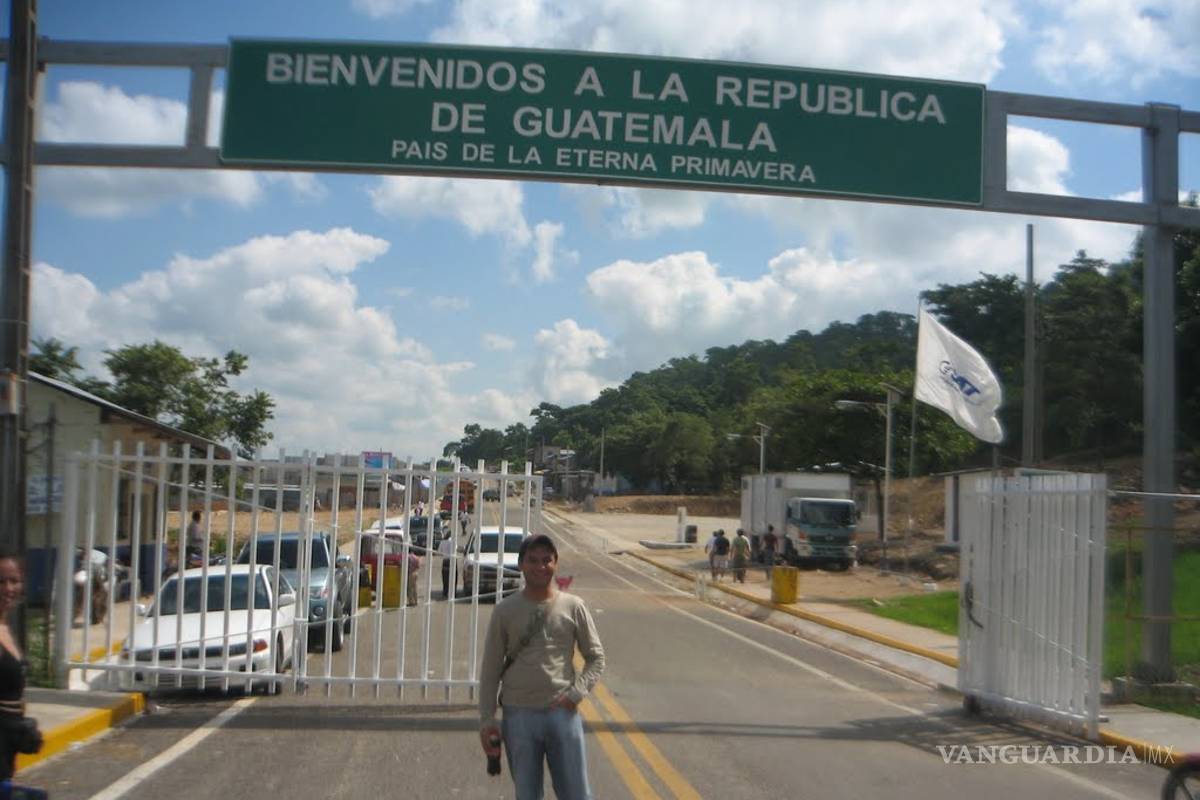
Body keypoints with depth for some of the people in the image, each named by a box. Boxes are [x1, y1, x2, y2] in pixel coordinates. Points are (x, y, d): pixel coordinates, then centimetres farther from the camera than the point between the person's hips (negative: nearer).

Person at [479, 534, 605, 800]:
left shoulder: (573, 607, 0)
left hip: (562, 712, 0)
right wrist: (487, 720, 0)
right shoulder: (505, 611, 0)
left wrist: (576, 693, -8)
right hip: (519, 714, 0)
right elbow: (490, 669, 3)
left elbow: (596, 657, 6)